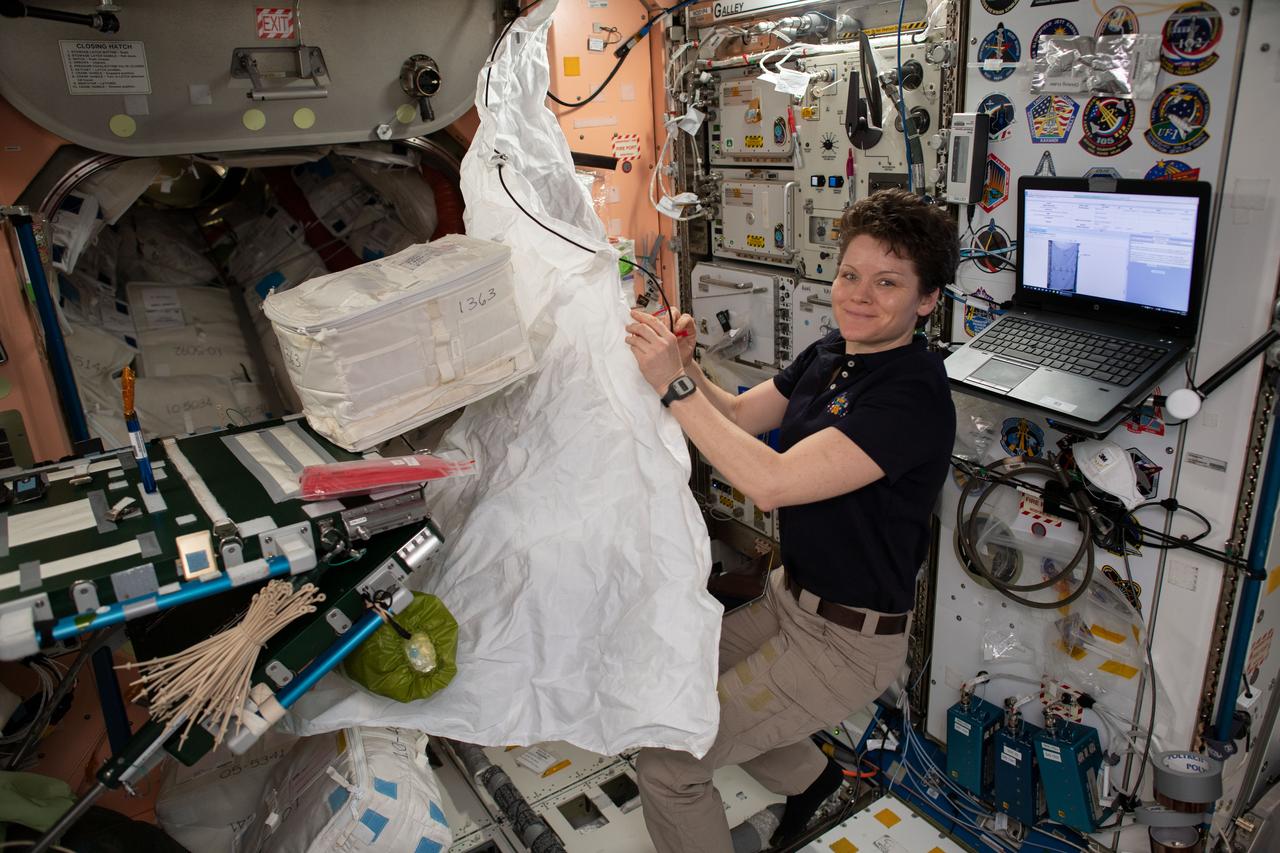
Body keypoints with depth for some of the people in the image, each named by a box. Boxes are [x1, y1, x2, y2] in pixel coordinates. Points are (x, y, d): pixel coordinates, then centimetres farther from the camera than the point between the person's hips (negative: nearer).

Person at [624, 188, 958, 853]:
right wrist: (684, 364, -11)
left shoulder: (913, 396, -27)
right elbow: (739, 414, 8)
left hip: (847, 640, -9)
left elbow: (771, 482, -34)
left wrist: (674, 387, -31)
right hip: (790, 595, 9)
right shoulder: (832, 354, 0)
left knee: (666, 759, -8)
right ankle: (811, 775, 42)